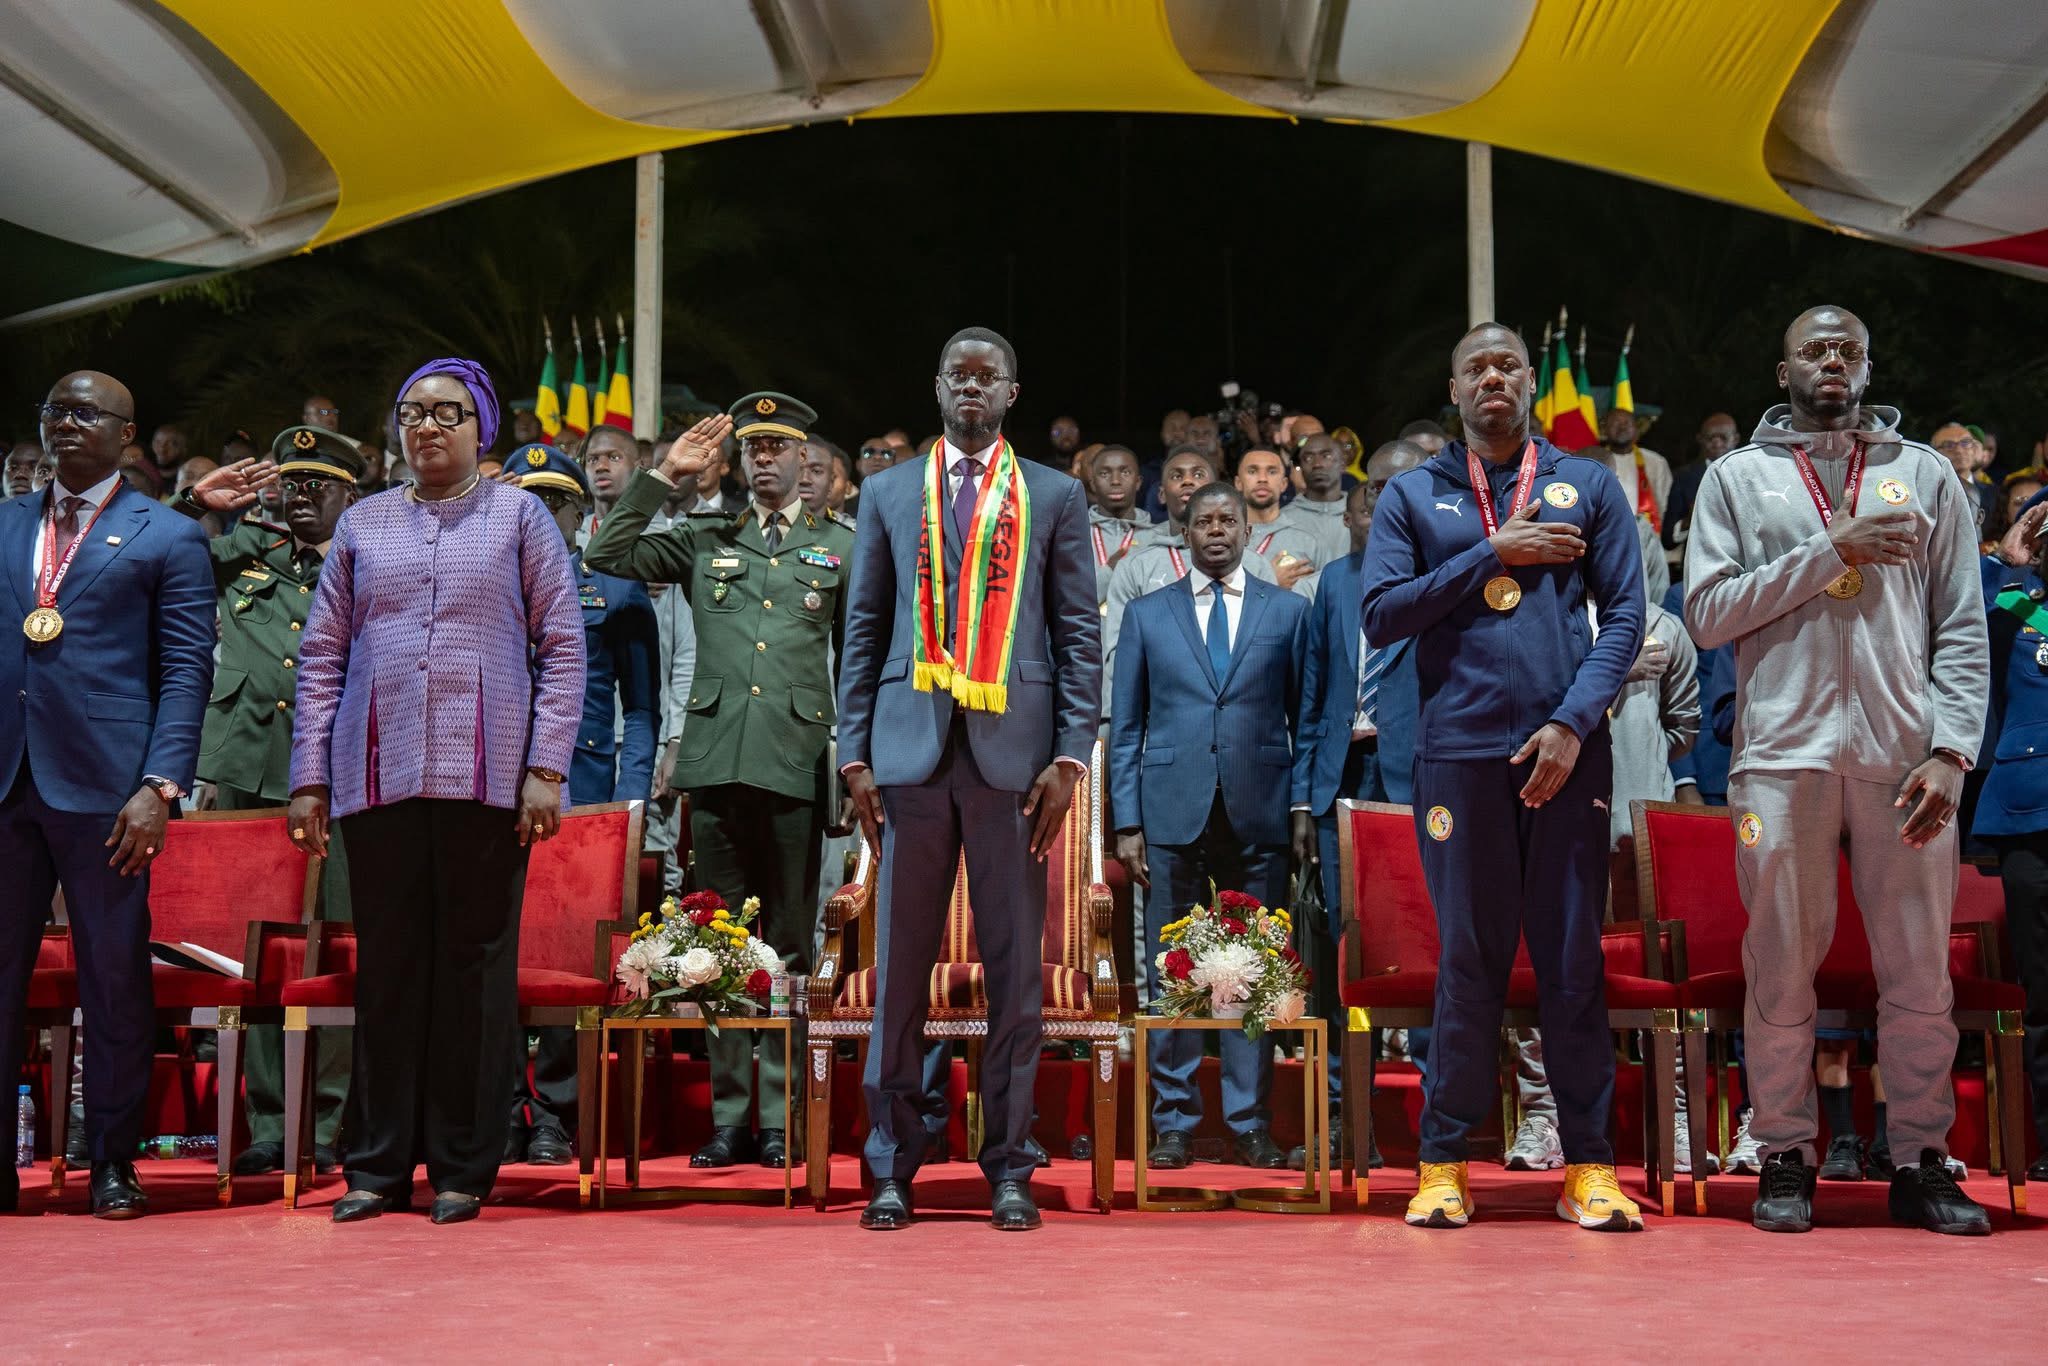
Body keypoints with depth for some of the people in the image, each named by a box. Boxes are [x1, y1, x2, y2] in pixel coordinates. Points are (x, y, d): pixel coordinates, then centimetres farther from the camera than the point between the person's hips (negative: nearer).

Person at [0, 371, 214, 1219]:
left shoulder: (167, 538, 6)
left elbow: (186, 670, -1)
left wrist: (159, 787, -12)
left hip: (102, 785, -3)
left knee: (115, 978, 1)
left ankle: (113, 1165, 10)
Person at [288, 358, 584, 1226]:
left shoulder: (519, 518, 8)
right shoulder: (362, 525, 15)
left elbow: (562, 647, 3)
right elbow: (321, 656, 13)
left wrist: (547, 768, -6)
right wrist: (309, 778, 5)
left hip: (485, 778, -2)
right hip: (378, 777, 2)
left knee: (476, 966, 1)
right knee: (386, 967, 4)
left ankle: (464, 1169, 9)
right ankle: (378, 1165, 12)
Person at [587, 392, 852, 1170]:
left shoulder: (841, 548, 12)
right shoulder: (704, 541, 15)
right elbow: (607, 556, 9)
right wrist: (665, 476, 5)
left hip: (797, 765, -1)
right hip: (716, 759, 2)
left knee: (790, 945, 1)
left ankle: (782, 1120, 6)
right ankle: (728, 1119, 9)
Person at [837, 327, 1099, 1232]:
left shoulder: (1055, 497, 11)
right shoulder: (888, 494, 15)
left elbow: (1080, 632, 6)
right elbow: (863, 630, 12)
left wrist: (1071, 756, -4)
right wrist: (855, 754, 4)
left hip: (1011, 750, -1)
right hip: (912, 749, 1)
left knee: (1016, 966, 1)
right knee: (899, 964, 2)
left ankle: (1009, 1168, 10)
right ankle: (892, 1166, 10)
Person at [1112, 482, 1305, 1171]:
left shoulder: (1289, 610, 10)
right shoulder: (1147, 614, 11)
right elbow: (1125, 726, 9)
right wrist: (1127, 822, 1)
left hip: (1259, 816, 0)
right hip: (1173, 813, 0)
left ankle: (1250, 1122, 11)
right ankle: (1174, 1122, 10)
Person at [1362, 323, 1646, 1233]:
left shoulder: (1587, 487, 11)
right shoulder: (1413, 495, 11)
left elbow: (1624, 613, 4)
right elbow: (1380, 614, -1)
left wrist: (1574, 722, -9)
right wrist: (1492, 555, -7)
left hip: (1567, 750, 0)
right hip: (1460, 754, 0)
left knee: (1573, 959, 3)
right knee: (1469, 962, 3)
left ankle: (1588, 1166, 9)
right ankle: (1443, 1164, 11)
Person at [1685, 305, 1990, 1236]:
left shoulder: (1925, 475, 12)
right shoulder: (1737, 477, 10)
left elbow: (1963, 628, 7)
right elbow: (1708, 614, -1)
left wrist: (1952, 750, -5)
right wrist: (1830, 547, -8)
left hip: (1905, 757, 1)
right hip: (1783, 755, -1)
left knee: (1921, 968, 5)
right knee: (1782, 966, 3)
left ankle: (1922, 1164, 16)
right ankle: (1786, 1158, 15)